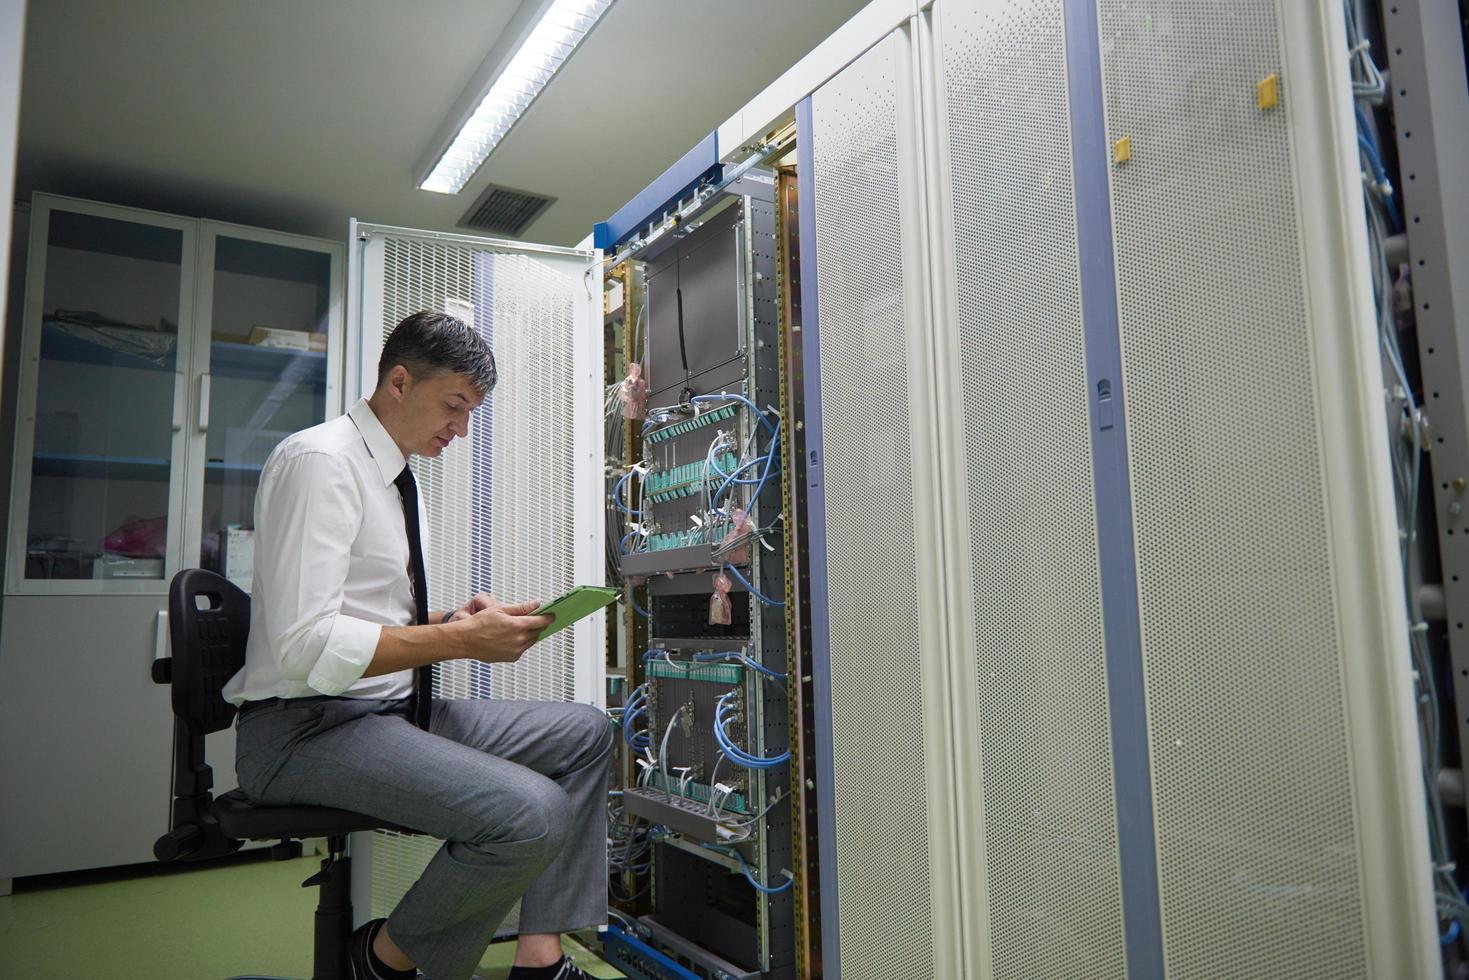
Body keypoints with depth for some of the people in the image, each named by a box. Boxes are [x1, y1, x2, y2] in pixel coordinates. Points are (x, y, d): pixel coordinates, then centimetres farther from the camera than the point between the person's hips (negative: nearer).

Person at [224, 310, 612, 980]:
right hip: (307, 728, -10)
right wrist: (458, 640, -21)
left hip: (396, 708, 10)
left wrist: (457, 618, 1)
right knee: (532, 813, -27)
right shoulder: (321, 460, -15)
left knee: (585, 734, 4)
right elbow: (306, 647, -24)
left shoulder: (398, 475, 14)